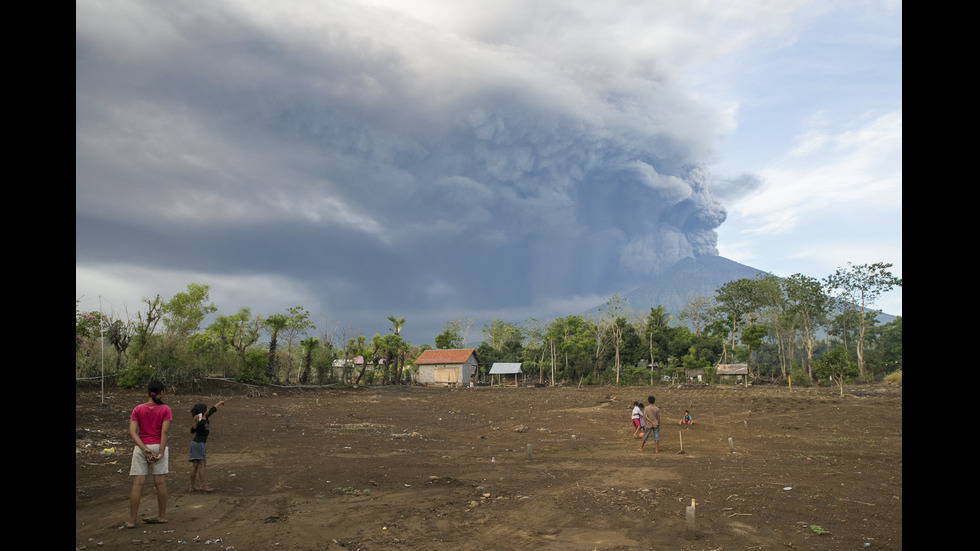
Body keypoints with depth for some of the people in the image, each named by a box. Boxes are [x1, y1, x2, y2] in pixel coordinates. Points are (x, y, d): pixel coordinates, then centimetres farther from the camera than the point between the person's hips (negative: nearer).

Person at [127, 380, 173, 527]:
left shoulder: (138, 409, 4)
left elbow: (132, 432, -6)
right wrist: (161, 452, -10)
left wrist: (144, 449, -11)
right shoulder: (165, 409, -1)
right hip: (159, 447, -1)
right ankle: (162, 516, 15)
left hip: (141, 448, 1)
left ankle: (132, 520, 5)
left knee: (137, 484, 3)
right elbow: (164, 431, -10)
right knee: (160, 483, 5)